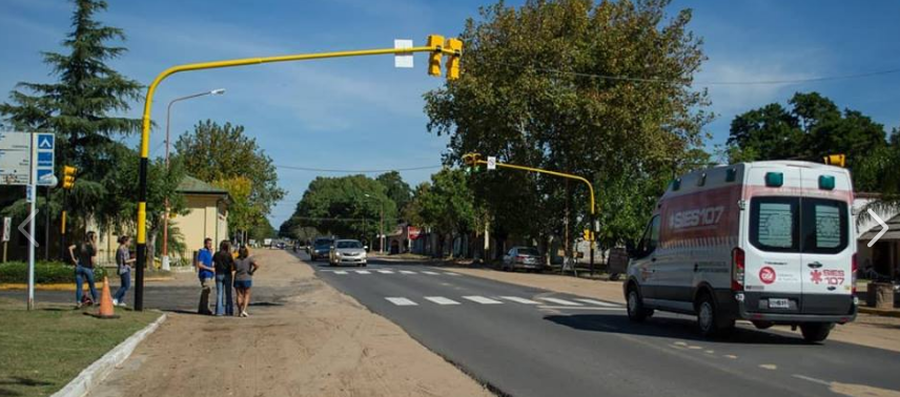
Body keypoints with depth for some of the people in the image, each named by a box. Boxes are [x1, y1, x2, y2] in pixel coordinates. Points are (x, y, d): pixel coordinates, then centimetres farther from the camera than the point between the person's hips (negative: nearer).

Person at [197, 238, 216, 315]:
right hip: (205, 275, -10)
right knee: (206, 291, -10)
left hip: (209, 275, 10)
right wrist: (210, 268, -18)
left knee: (204, 292, 11)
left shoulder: (209, 252, 18)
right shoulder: (202, 252, -11)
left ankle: (201, 309, 16)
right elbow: (199, 265, -18)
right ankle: (205, 309, -7)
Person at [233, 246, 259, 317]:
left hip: (237, 279, 2)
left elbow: (234, 268, 7)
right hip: (247, 279, -2)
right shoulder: (249, 259, -7)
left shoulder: (236, 260, 0)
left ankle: (240, 312, 9)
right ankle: (244, 310, -7)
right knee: (246, 295, 10)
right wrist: (252, 271, -6)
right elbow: (257, 265, -19)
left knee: (239, 296, 10)